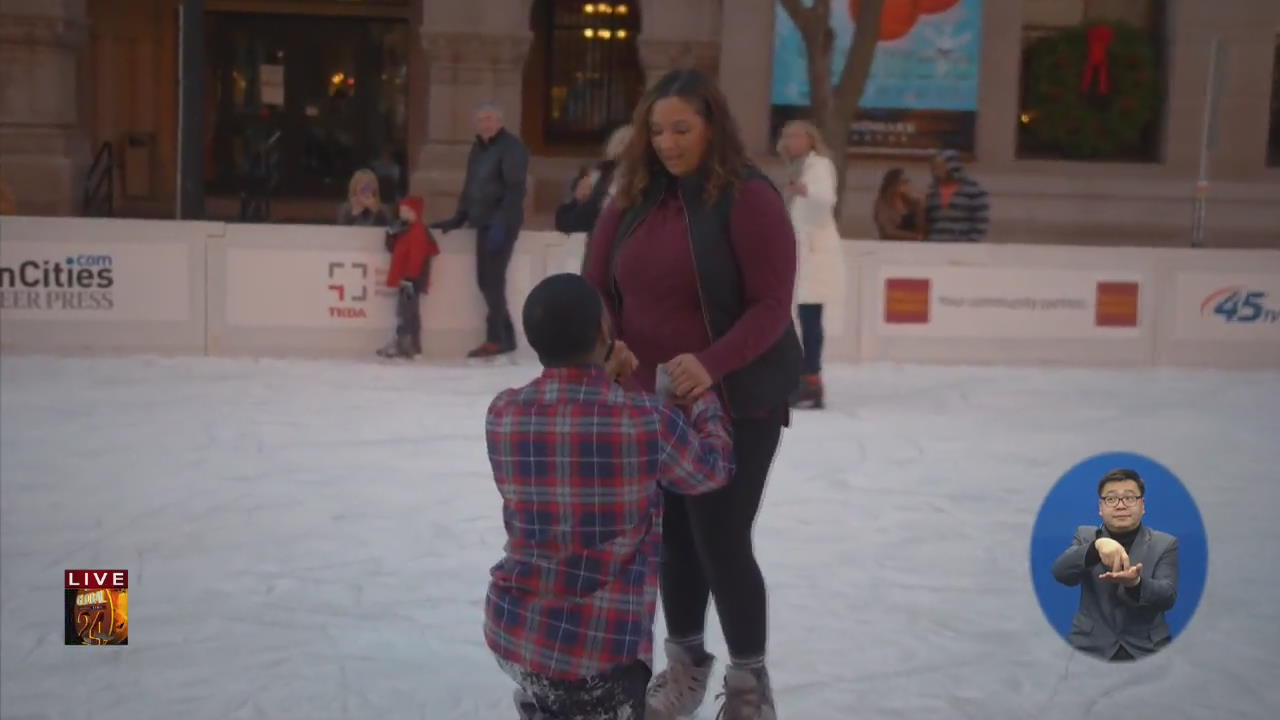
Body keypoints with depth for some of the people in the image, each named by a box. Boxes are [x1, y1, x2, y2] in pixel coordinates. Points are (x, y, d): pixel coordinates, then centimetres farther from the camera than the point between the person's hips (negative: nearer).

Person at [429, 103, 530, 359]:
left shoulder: (511, 147, -10)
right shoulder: (478, 148, 16)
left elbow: (514, 190, -19)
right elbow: (470, 185, 21)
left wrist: (501, 223, -26)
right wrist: (459, 218, 13)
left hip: (501, 224, -8)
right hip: (485, 223, 8)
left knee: (492, 280, -9)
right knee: (486, 280, 8)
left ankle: (496, 339, -4)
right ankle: (506, 337, 14)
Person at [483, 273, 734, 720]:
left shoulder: (502, 413, -6)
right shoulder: (650, 422, -18)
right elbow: (712, 469, 4)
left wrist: (604, 382, 14)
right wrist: (702, 392, 20)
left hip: (511, 629, 6)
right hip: (600, 649, -5)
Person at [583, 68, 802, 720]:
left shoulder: (749, 198, -14)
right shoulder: (634, 199, 3)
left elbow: (771, 307, -19)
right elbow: (595, 290, 4)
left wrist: (710, 365, -33)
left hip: (736, 403, -5)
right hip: (651, 401, 6)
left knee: (721, 541, -3)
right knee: (673, 535, 16)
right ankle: (684, 663, 37)